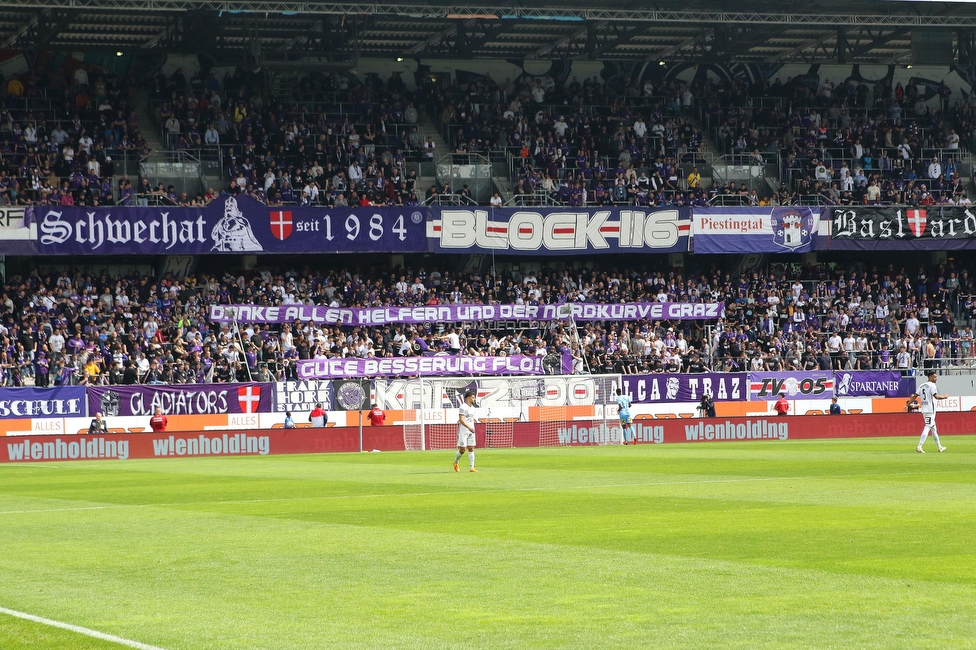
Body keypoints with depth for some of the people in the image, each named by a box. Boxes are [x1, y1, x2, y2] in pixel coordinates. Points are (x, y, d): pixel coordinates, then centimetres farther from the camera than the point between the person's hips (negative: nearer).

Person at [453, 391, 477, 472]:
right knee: (462, 449, -4)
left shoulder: (472, 408, 14)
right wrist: (469, 427, -29)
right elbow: (461, 420, -21)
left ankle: (472, 468, -3)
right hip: (463, 431, -7)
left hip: (471, 431, 7)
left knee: (471, 449, 0)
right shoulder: (463, 407, -12)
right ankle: (455, 463, 22)